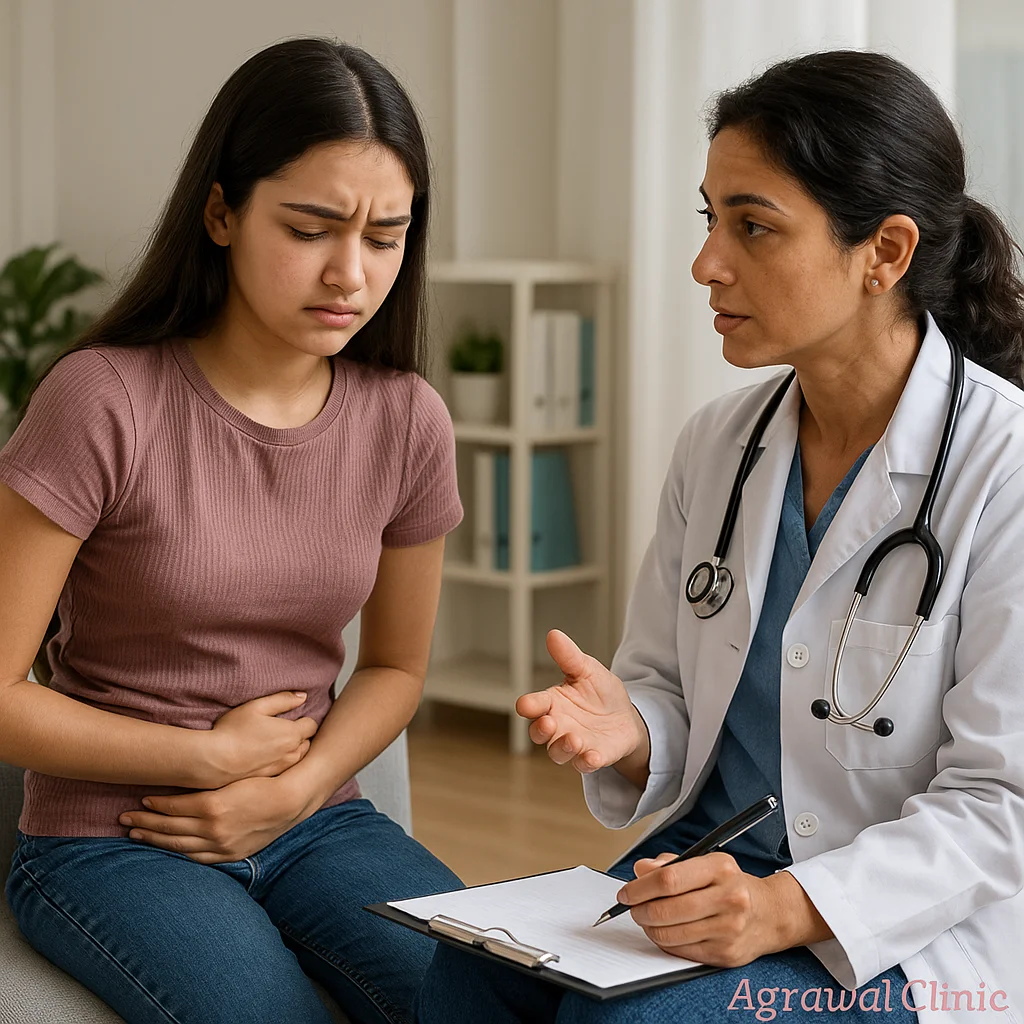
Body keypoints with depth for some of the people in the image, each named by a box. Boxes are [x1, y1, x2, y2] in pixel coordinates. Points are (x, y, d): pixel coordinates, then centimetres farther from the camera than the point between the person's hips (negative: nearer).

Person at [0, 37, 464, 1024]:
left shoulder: (405, 422, -1)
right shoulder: (105, 400, -15)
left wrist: (295, 788, -6)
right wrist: (213, 757, -8)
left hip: (314, 822, 4)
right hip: (108, 838, -4)